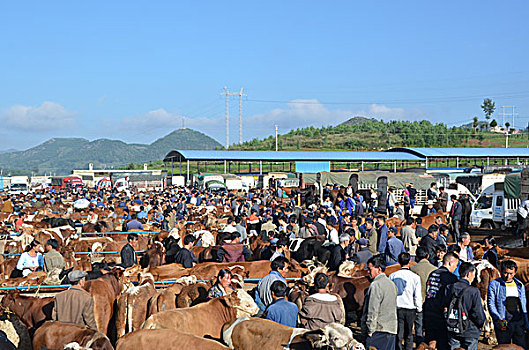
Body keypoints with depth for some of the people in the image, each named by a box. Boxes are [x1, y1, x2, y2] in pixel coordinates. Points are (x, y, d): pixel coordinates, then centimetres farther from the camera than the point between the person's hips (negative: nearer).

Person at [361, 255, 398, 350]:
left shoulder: (375, 285, -13)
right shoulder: (392, 284, 14)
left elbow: (373, 311, -16)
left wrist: (369, 331, -11)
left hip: (378, 329, -9)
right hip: (391, 329, 9)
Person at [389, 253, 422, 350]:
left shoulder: (392, 276, -1)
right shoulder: (415, 277, -8)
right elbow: (418, 296, -6)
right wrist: (419, 309, 8)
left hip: (396, 308, 2)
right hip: (410, 309, -1)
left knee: (399, 335, 5)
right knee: (409, 335, 11)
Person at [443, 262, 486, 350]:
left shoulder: (449, 288, -2)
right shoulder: (474, 291, -17)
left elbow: (444, 308, 3)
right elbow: (478, 313, -15)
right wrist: (481, 323, 5)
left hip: (452, 331, 4)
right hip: (470, 333, -4)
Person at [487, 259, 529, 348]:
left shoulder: (520, 285, 13)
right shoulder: (494, 284, 0)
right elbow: (491, 303, -3)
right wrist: (498, 319, -17)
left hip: (519, 322, 3)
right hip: (503, 323, -3)